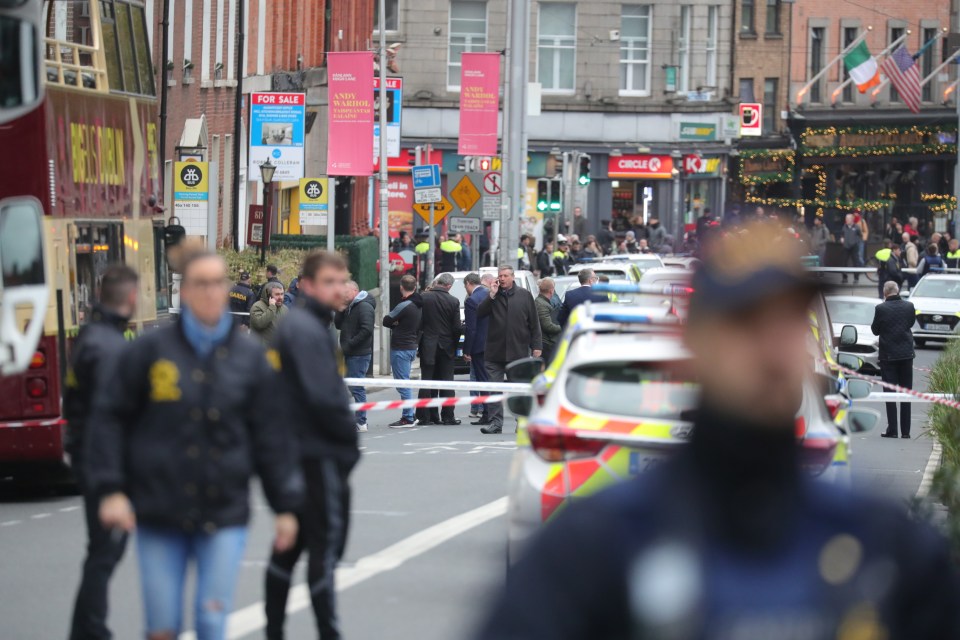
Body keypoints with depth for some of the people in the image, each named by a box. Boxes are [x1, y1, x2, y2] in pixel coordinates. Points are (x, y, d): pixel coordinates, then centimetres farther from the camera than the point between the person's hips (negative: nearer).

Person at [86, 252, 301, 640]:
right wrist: (110, 490, -5)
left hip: (225, 514, 1)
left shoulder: (249, 356, 5)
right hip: (159, 513, -1)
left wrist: (285, 506, 7)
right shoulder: (151, 350, 0)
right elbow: (109, 417, 3)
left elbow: (270, 434, 8)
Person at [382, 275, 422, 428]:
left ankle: (407, 418, -6)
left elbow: (386, 321, -12)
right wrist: (398, 324, 3)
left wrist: (394, 323, 7)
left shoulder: (404, 306, -18)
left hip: (400, 349, -9)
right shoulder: (418, 305, 9)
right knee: (405, 383, 16)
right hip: (412, 347, 9)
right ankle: (408, 416, 17)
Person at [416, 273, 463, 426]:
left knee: (427, 381, 4)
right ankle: (447, 416, 5)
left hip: (428, 346, 0)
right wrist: (454, 344, 10)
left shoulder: (423, 298, -8)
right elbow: (457, 327, -5)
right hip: (446, 346, 0)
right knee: (446, 381, 6)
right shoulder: (453, 301, -8)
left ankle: (425, 416, 3)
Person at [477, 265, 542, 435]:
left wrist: (536, 346, -2)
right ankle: (496, 423, 2)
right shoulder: (493, 296, 7)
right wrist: (492, 295, -12)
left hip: (518, 351, -1)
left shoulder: (524, 295, 4)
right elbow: (480, 313, -5)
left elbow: (534, 323, 4)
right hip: (495, 352, 1)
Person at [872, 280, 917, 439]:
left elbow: (875, 330, -2)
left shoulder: (881, 308, -13)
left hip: (888, 355, -3)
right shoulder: (909, 306, -3)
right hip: (906, 354, 3)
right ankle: (906, 430, 10)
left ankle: (892, 430, -3)